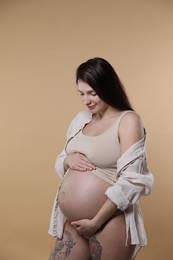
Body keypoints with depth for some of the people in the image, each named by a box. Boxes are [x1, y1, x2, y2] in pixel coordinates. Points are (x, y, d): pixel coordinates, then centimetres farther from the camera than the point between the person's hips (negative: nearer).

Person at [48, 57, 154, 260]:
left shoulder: (128, 121, -11)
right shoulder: (81, 119, 8)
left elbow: (130, 182, -16)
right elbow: (59, 164, 15)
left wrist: (96, 222, -15)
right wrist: (68, 160, -7)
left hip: (109, 224, -5)